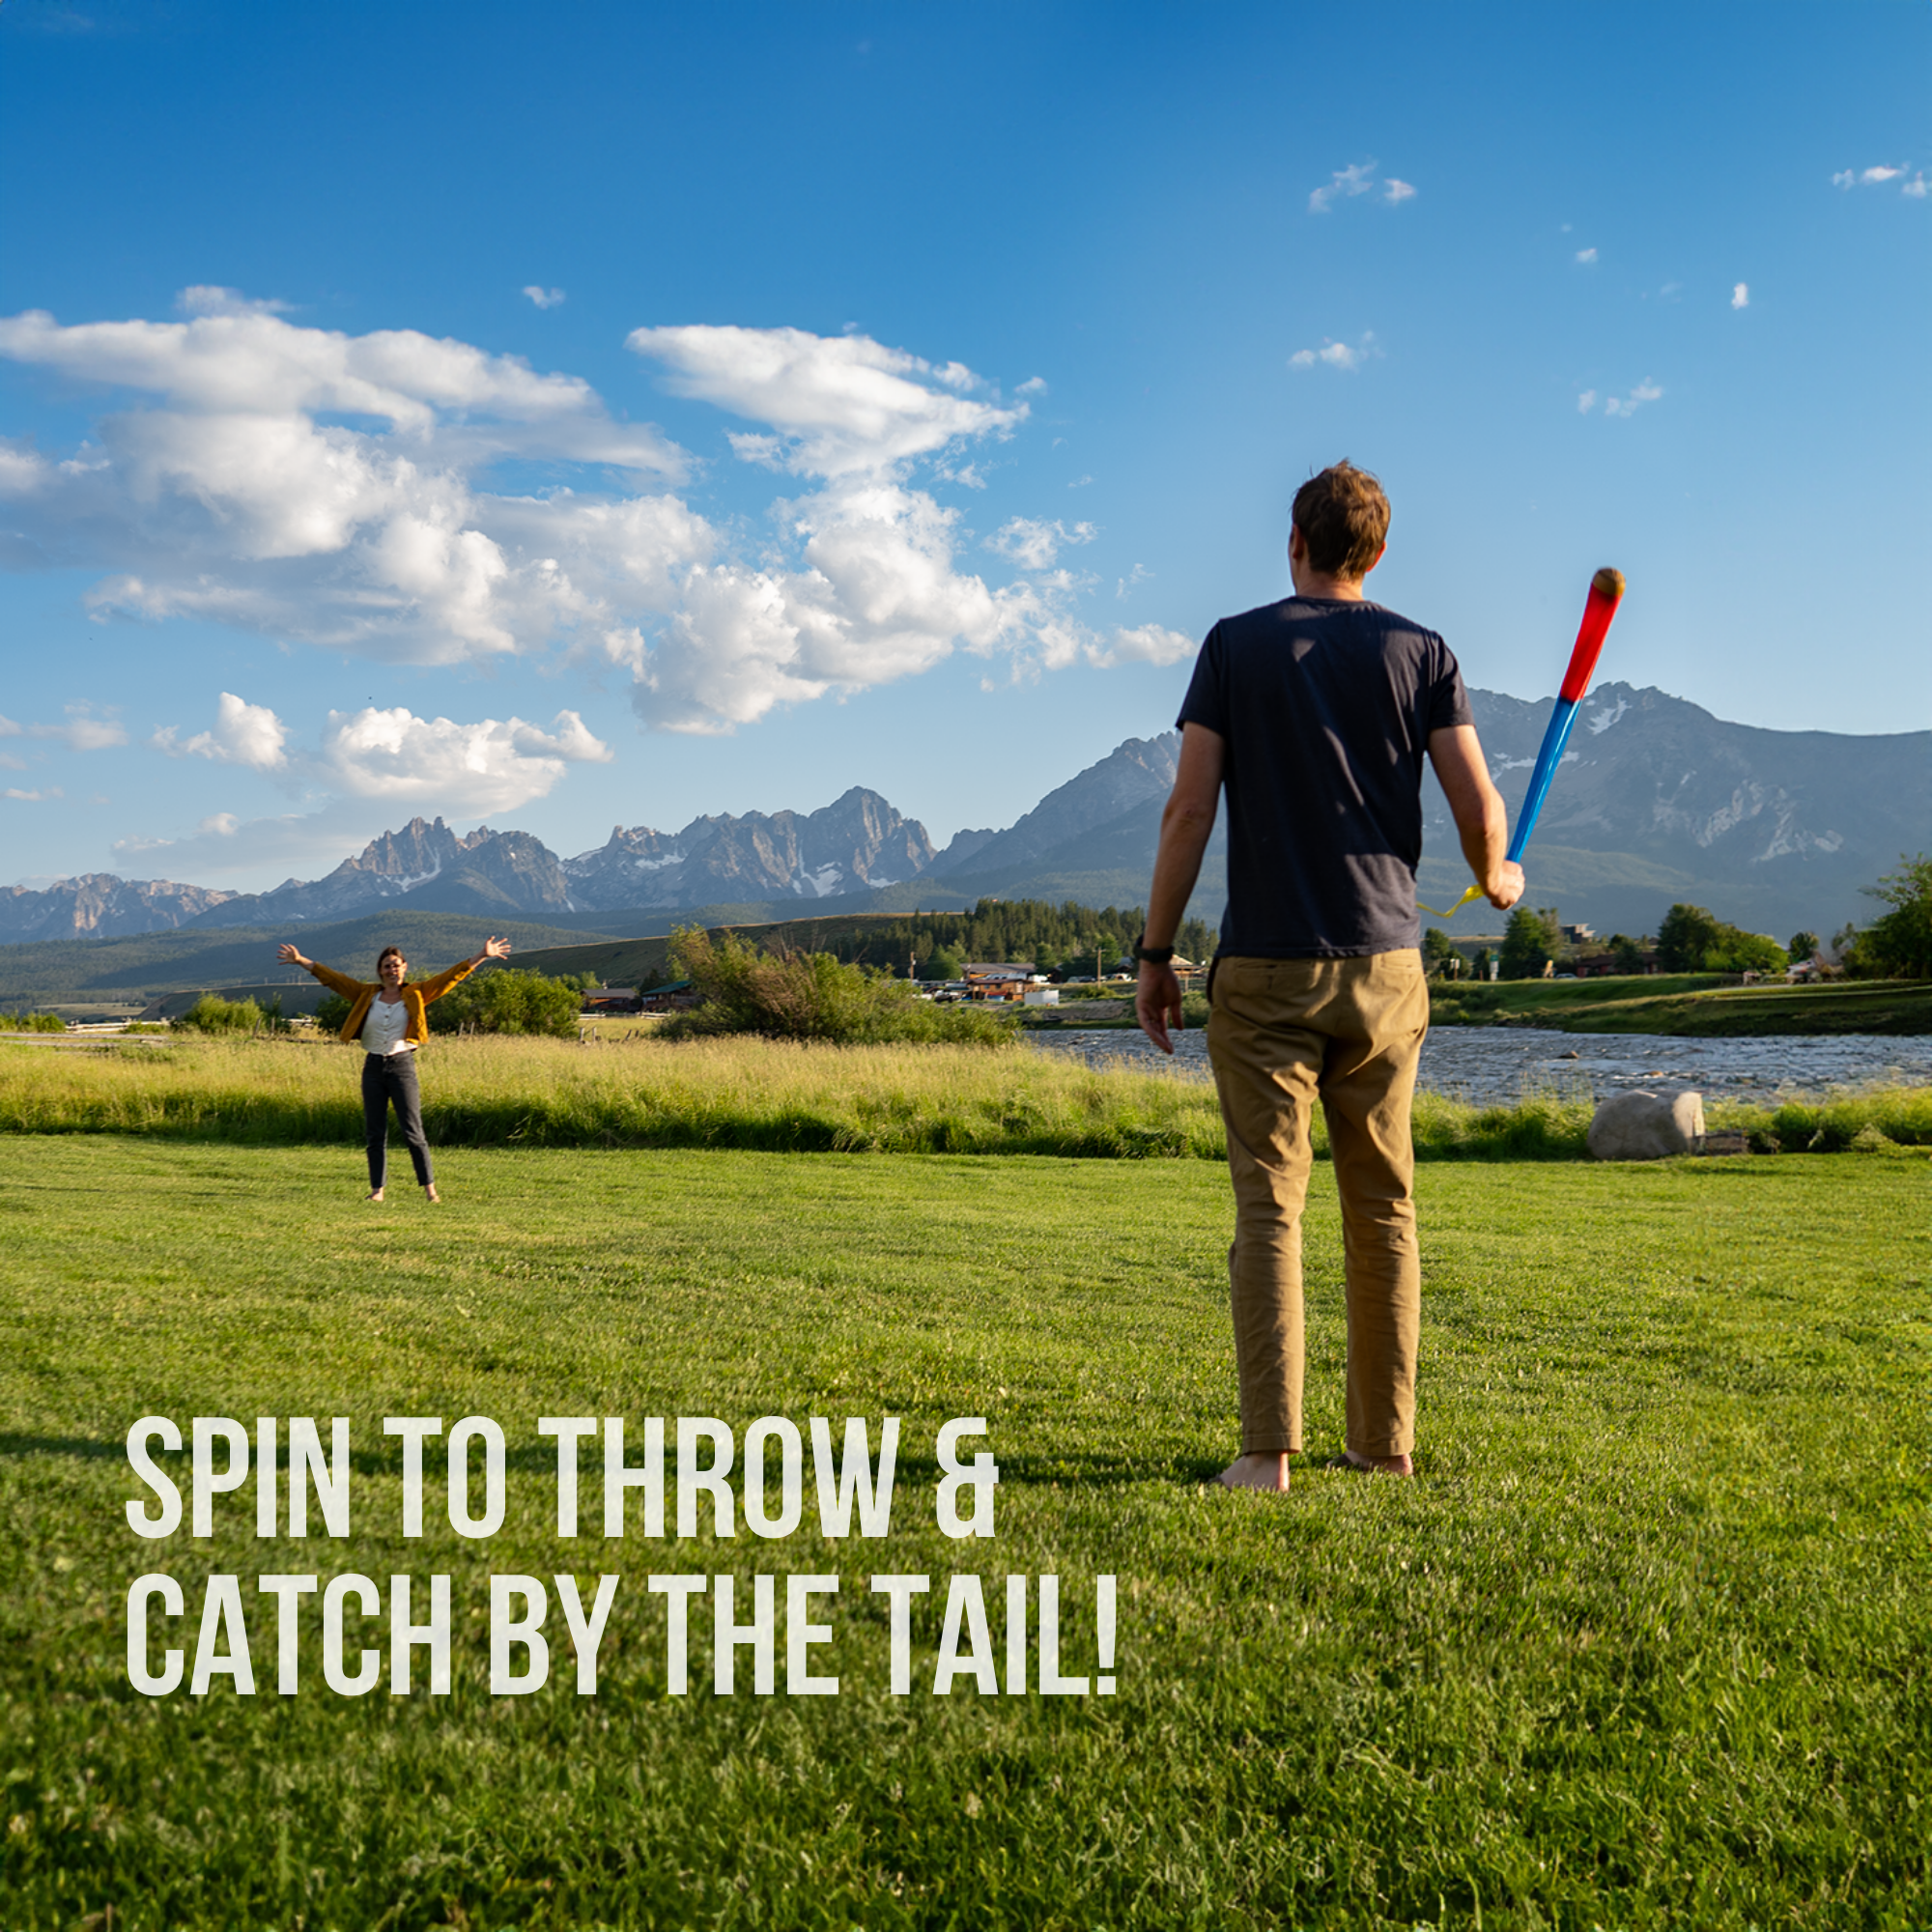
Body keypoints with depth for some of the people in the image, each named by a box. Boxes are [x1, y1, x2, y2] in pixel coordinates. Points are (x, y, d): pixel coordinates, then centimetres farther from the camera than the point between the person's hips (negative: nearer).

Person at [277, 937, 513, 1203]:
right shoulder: (366, 994, 8)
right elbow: (333, 978, 11)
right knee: (374, 1133, 6)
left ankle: (429, 1188, 0)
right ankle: (377, 1189, 14)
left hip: (402, 1066, -3)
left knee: (412, 1132, -5)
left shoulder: (415, 996, 2)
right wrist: (301, 961, 8)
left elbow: (449, 977, -3)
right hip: (373, 1066, 3)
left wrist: (482, 957, -10)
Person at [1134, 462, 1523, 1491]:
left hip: (1265, 970, -2)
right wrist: (1497, 880, 20)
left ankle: (1269, 1448, -5)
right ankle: (1383, 1440, 17)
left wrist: (1155, 954, 1)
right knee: (1383, 1207, 11)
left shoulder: (1237, 644, 1)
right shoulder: (1421, 652, 5)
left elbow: (1189, 809, -5)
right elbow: (1479, 808, -2)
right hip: (1383, 963, 2)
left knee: (1269, 1204, -1)